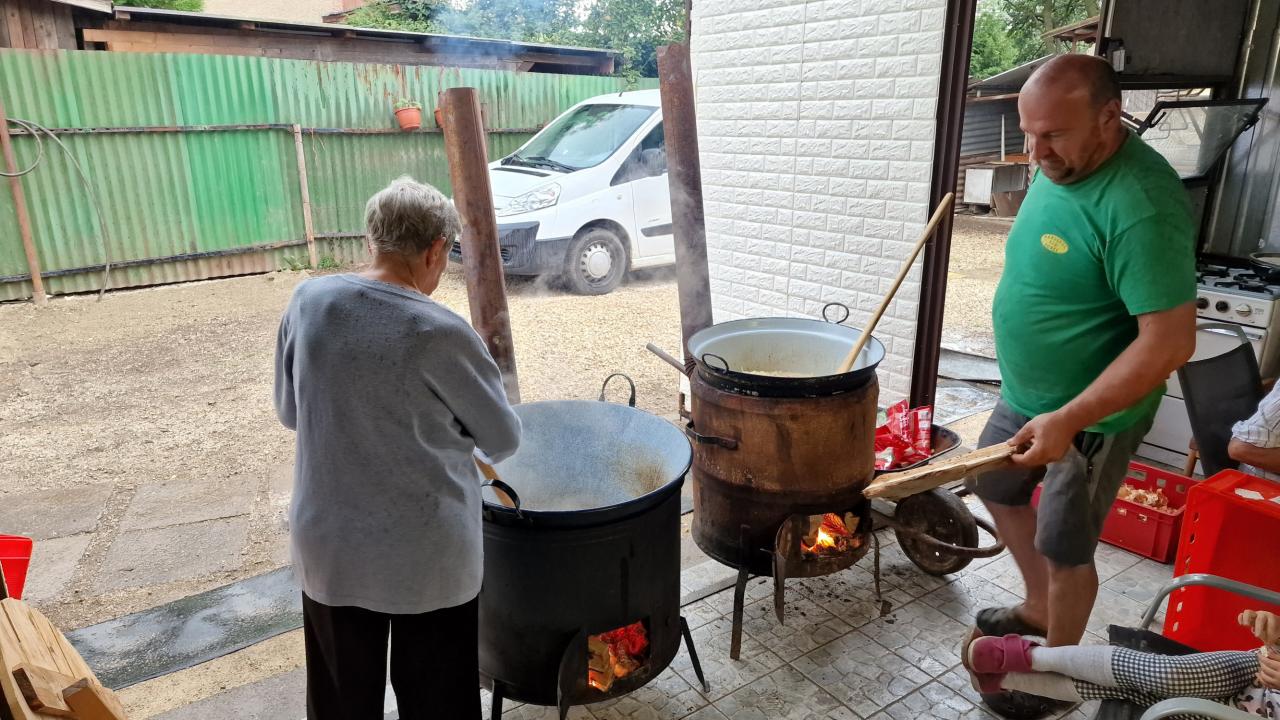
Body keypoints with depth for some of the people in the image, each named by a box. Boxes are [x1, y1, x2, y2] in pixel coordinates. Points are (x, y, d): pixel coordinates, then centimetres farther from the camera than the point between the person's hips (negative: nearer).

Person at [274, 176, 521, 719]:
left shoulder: (307, 302, -7)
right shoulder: (441, 334, -20)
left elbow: (289, 411, 7)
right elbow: (503, 440, -7)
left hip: (329, 546, 4)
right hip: (427, 555, -4)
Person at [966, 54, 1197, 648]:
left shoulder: (1140, 205, -28)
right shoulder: (1058, 167, -1)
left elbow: (1169, 342, -28)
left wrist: (1068, 420, -30)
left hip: (1090, 414, -9)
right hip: (1023, 396, 9)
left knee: (1064, 549, 6)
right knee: (996, 488, 22)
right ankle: (1038, 609, 45)